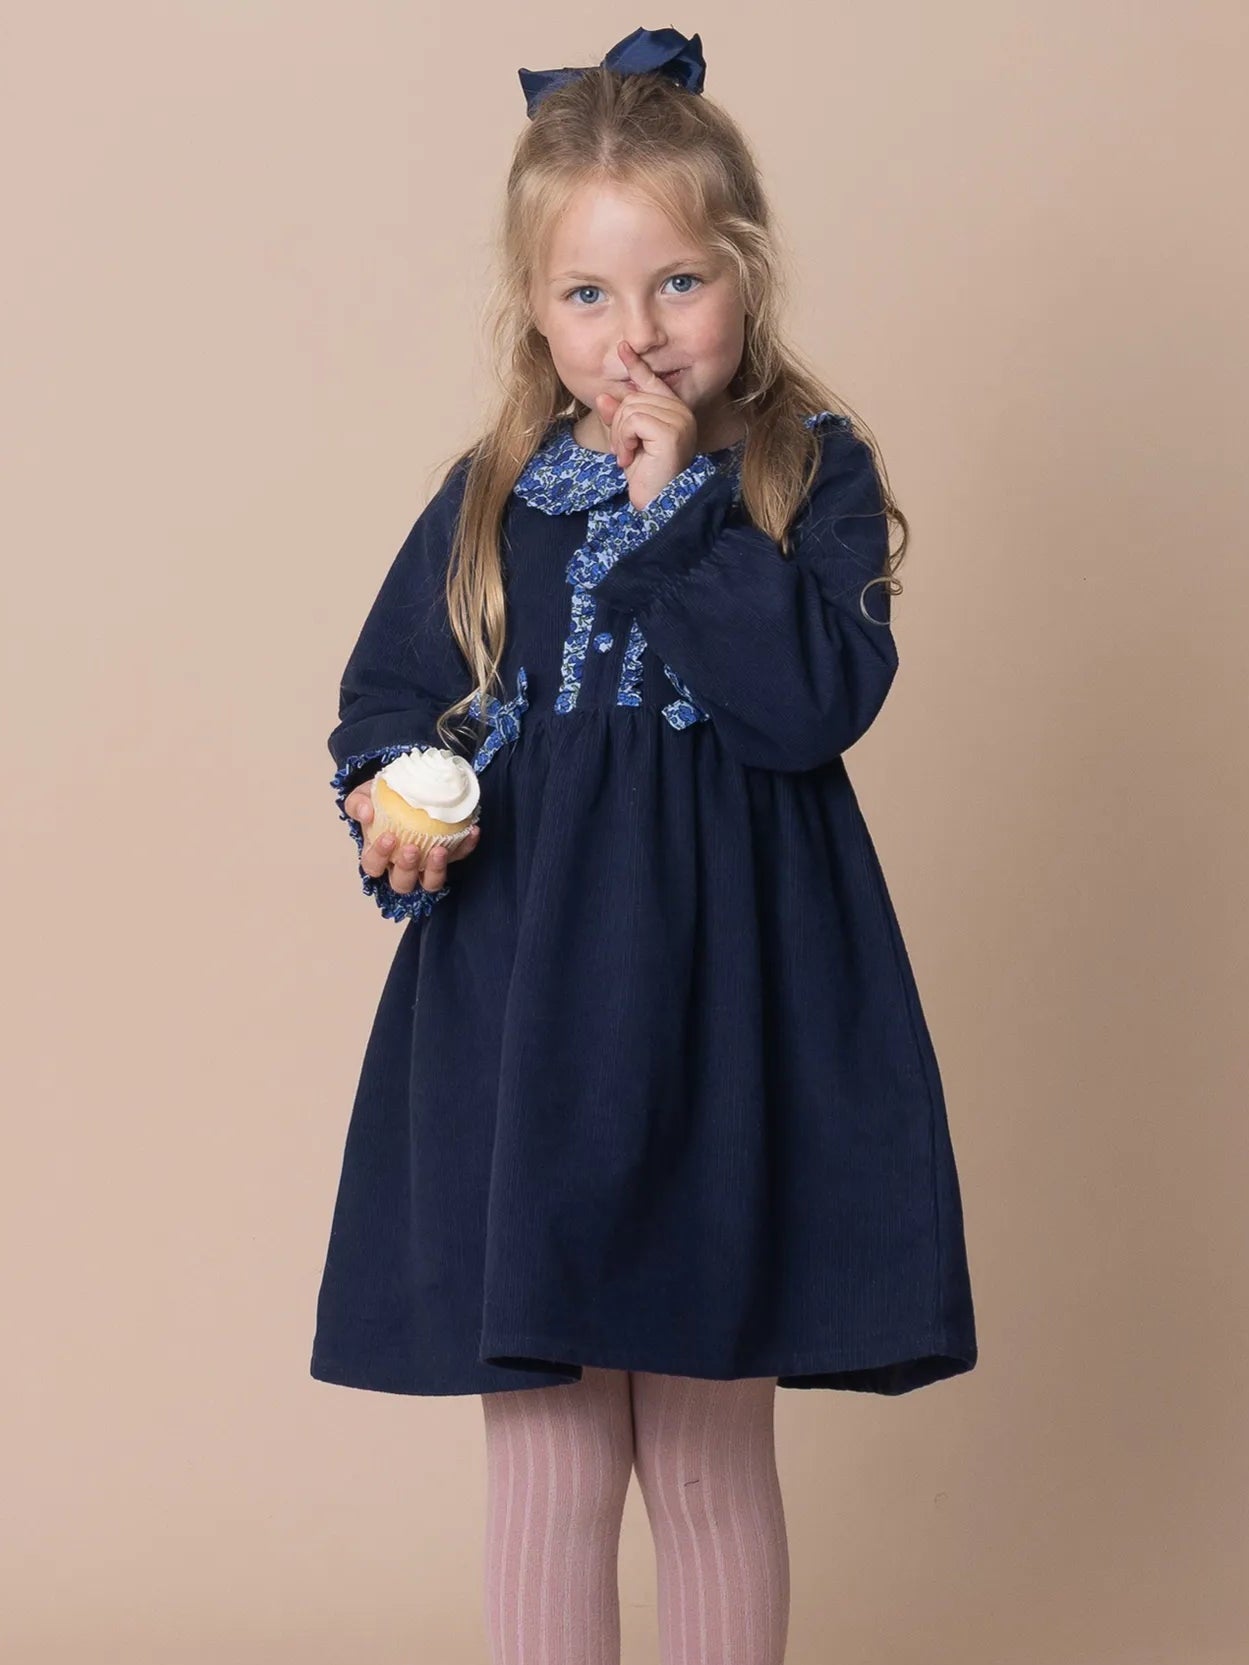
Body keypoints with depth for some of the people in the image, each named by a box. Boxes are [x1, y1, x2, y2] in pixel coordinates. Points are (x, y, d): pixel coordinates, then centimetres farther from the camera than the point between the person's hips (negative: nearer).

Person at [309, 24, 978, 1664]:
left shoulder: (812, 477, -2)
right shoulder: (487, 501, 5)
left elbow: (819, 697, -17)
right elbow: (384, 699, 14)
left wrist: (672, 508, -18)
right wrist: (388, 804, -7)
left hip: (722, 1032, -2)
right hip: (517, 1031, 2)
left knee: (710, 1463, 9)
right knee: (546, 1464, 9)